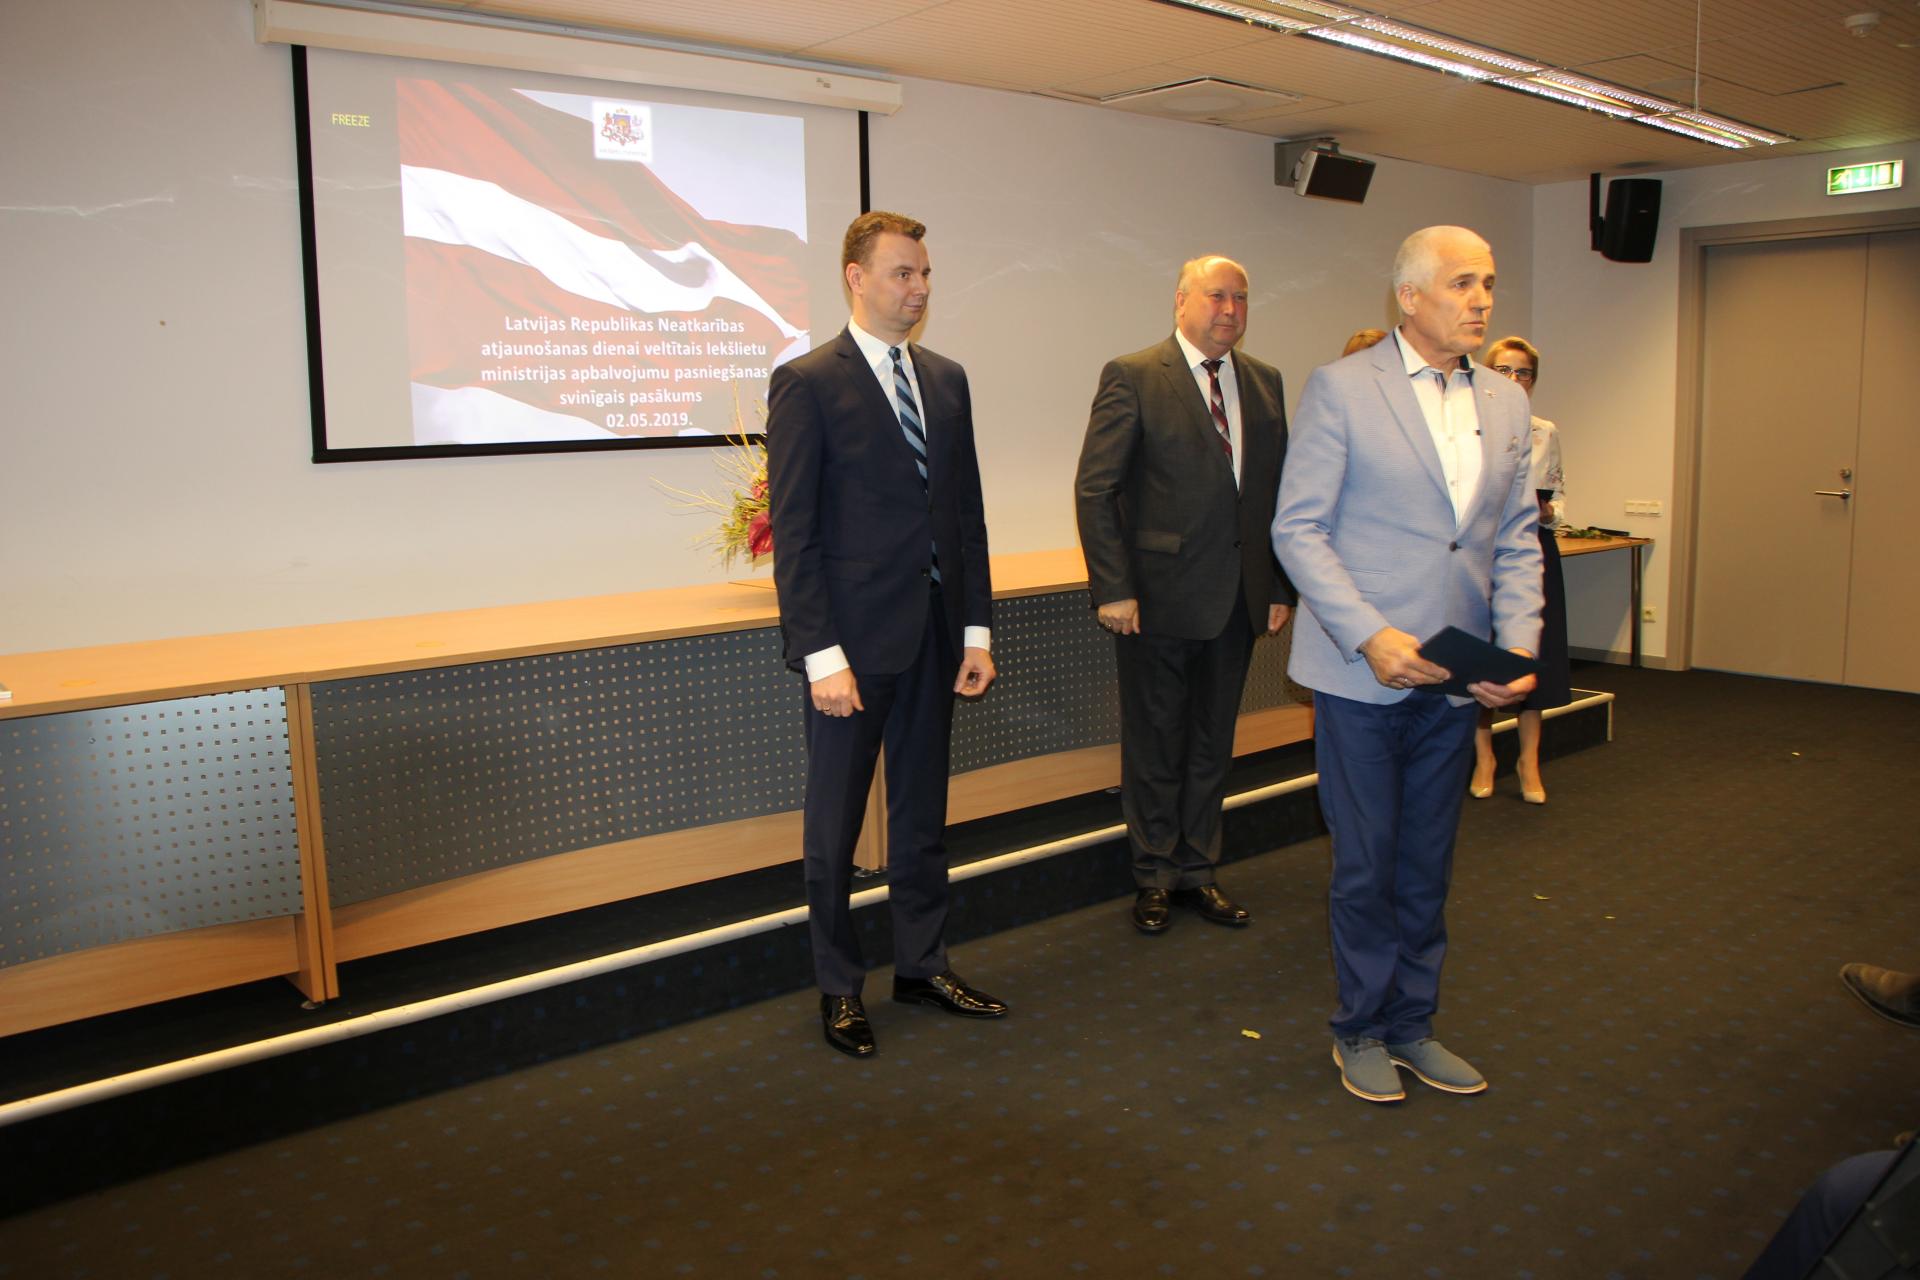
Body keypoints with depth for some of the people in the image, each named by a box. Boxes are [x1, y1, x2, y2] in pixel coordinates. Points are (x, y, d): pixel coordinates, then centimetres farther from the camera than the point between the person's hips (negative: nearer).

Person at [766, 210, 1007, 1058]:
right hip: (852, 639, -6)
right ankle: (839, 987, 24)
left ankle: (922, 965, 32)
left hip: (934, 636, 6)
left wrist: (977, 627, 6)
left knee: (923, 813, 17)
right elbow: (793, 533, -12)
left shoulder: (946, 380, 10)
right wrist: (821, 654, -17)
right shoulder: (807, 384, -8)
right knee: (834, 826, 8)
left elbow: (967, 510, 11)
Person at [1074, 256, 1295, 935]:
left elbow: (1279, 491, 12)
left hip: (1238, 598, 5)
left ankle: (1196, 870, 29)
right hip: (1158, 597, -5)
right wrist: (1112, 589, -16)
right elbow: (1094, 489, -11)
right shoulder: (1132, 377, -7)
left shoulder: (1264, 382, 9)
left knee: (1213, 744, 15)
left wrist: (1280, 586, 7)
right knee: (1155, 745, 8)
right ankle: (1155, 875, 24)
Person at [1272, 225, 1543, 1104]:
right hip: (1361, 672, -5)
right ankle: (1362, 1030, 24)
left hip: (1457, 679, 5)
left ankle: (1411, 1023, 30)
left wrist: (1519, 645, -4)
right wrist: (1371, 637, -19)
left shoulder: (1507, 404, 10)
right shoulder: (1340, 389, -6)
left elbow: (1516, 539, 12)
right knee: (1366, 865, 6)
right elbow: (1298, 529, -10)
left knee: (1427, 865, 14)